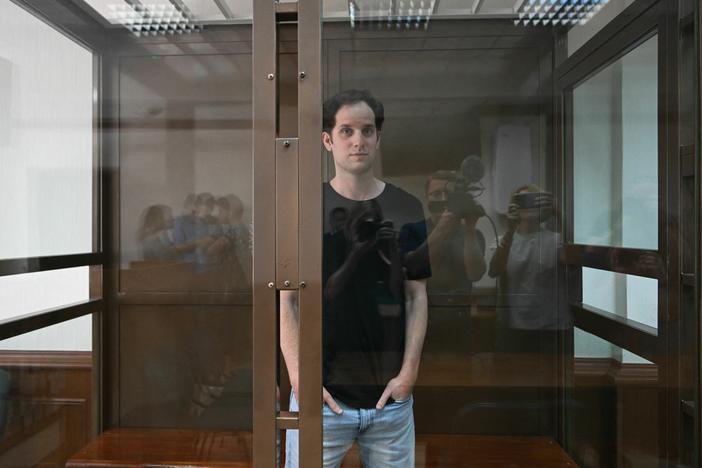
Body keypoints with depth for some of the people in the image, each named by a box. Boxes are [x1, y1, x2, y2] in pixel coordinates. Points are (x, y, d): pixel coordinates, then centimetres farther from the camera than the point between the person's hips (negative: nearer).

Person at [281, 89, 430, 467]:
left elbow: (416, 296, 3)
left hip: (391, 394, 2)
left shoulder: (407, 209, 2)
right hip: (322, 397, -1)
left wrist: (408, 372, -4)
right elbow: (287, 301, -3)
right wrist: (300, 378, -9)